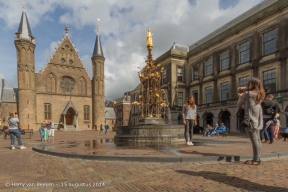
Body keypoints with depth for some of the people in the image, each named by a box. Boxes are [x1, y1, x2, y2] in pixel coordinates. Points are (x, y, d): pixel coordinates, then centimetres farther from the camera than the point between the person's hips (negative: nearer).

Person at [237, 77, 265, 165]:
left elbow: (239, 104, 1)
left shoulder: (247, 93, -9)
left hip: (251, 120, -8)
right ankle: (257, 158, 17)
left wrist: (240, 96, 19)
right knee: (258, 140, 10)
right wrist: (245, 89, 21)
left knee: (254, 140, -6)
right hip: (258, 120, 8)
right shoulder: (260, 94, 11)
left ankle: (256, 160, -1)